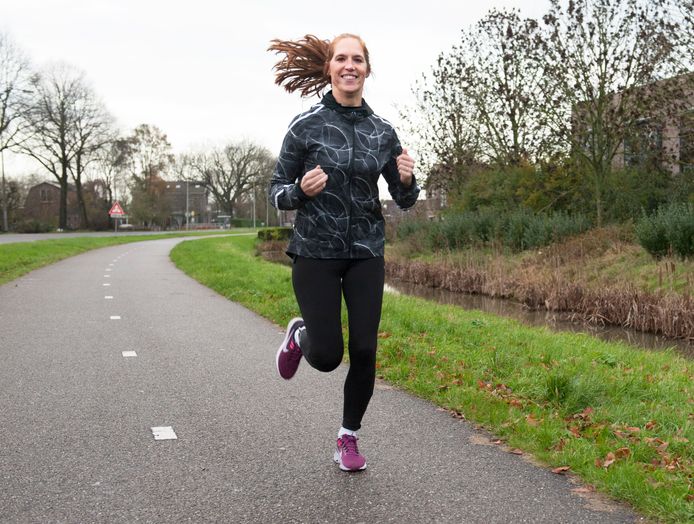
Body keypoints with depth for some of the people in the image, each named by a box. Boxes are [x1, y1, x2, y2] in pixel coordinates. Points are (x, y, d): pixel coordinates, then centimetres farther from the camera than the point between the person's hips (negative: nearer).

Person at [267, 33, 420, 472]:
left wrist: (407, 180, -15)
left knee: (364, 350, -1)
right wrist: (302, 190, -22)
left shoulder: (382, 132, 2)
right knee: (327, 356, -6)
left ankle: (349, 438, 21)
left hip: (366, 254, 3)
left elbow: (405, 201, 7)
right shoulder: (306, 125, -5)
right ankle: (300, 335, 31)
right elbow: (277, 193, 0)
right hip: (316, 253, -2)